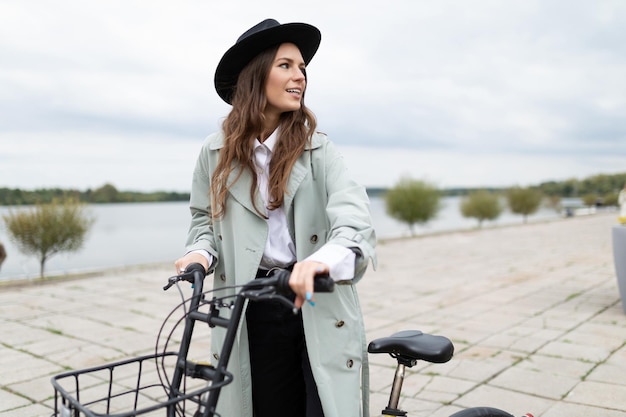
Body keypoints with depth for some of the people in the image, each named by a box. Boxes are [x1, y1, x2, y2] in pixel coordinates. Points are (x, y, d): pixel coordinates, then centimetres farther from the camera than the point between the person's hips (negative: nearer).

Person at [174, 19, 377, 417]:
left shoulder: (318, 148, -3)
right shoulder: (217, 152, 2)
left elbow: (354, 218, -19)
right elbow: (205, 219, 14)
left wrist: (323, 259, -40)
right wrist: (201, 252, -9)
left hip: (319, 307, -1)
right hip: (251, 313, 1)